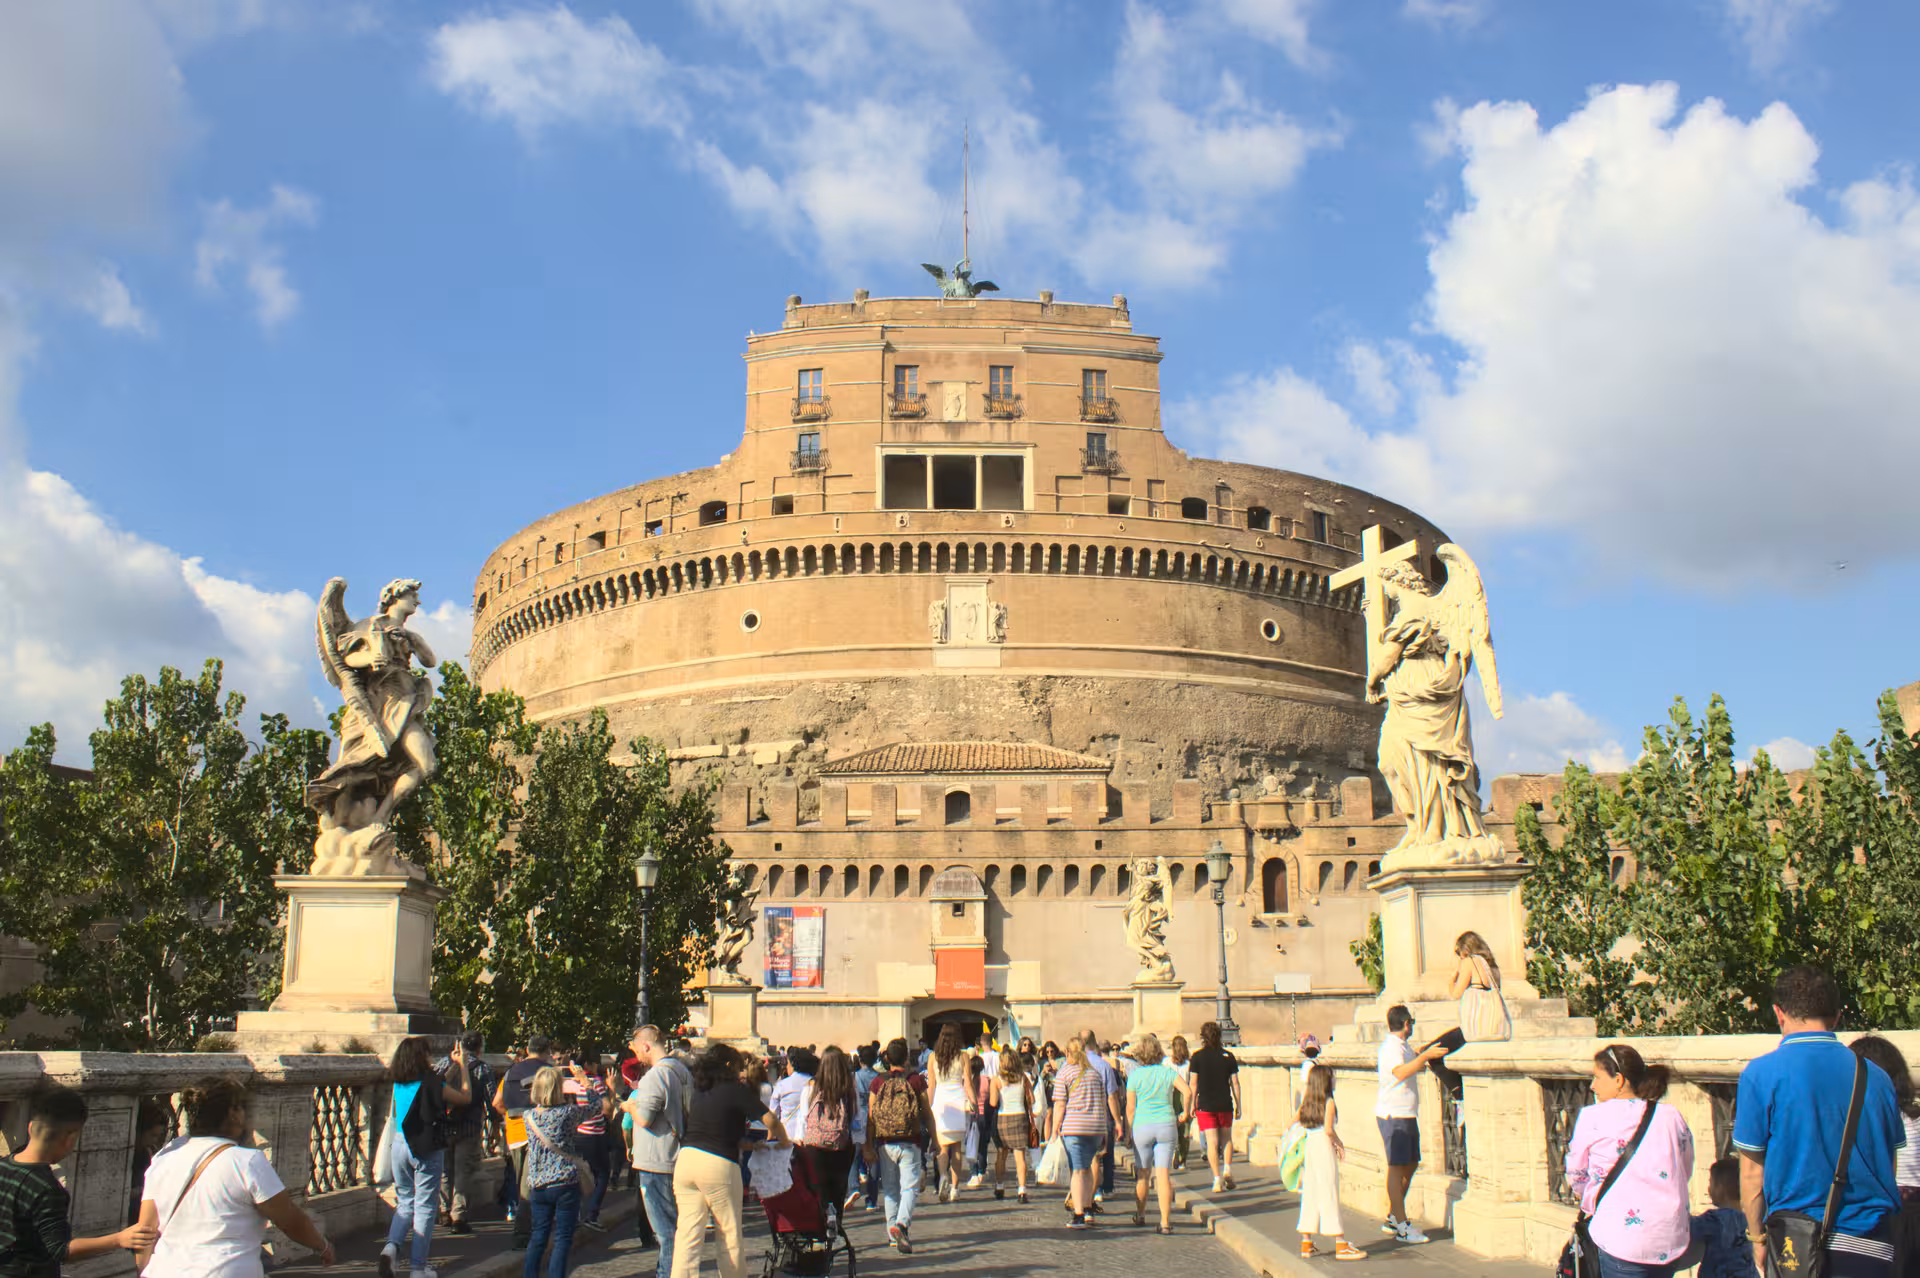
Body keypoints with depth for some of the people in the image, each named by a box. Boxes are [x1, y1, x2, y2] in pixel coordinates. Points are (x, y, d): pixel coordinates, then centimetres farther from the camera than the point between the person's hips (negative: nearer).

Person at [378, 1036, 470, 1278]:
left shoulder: (398, 1084, 5)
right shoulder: (430, 1083, -13)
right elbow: (466, 1096, -2)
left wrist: (454, 1065, 27)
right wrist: (462, 1066, 6)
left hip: (400, 1146, 5)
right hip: (427, 1149, -5)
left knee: (405, 1202, 18)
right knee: (425, 1206, 4)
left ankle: (391, 1247, -7)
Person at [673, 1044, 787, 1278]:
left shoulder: (697, 1091, 15)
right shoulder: (736, 1090, -2)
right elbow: (770, 1120, -7)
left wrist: (747, 1143, 30)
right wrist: (782, 1139, 12)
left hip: (685, 1159, 5)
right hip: (718, 1164, -5)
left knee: (687, 1233, 5)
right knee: (730, 1234, 10)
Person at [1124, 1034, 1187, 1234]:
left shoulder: (1135, 1076, -3)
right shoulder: (1168, 1072, 0)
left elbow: (1130, 1108, -1)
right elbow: (1187, 1091, -12)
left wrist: (1129, 1131, 10)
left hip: (1142, 1127, -1)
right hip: (1166, 1125, 1)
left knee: (1142, 1173, 15)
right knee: (1164, 1174, -1)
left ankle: (1140, 1215, 31)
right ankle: (1165, 1222, -7)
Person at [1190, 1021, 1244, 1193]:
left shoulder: (1198, 1056, -3)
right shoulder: (1228, 1056, 2)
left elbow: (1194, 1084, -3)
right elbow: (1235, 1083, 3)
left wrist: (1193, 1105, 6)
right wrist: (1238, 1105, 10)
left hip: (1205, 1105, -2)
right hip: (1225, 1104, 2)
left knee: (1212, 1142, -1)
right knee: (1226, 1138, 21)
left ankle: (1217, 1179, -6)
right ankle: (1227, 1169, 7)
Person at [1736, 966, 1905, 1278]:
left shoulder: (1761, 1074, -7)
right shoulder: (1876, 1076, 5)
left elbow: (1752, 1172, -5)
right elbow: (1888, 1167, 13)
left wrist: (1758, 1238, 7)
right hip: (1874, 1250, 4)